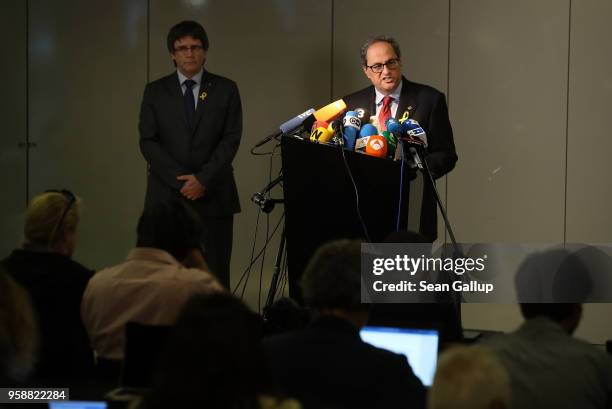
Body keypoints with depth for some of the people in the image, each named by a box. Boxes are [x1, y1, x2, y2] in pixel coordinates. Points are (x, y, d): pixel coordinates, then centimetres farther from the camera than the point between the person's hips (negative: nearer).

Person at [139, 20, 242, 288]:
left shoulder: (226, 89, 7)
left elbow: (231, 140, 0)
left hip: (214, 196, 0)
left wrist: (203, 179, -11)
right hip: (167, 195, 0)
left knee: (216, 273, -2)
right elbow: (148, 142, 1)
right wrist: (181, 179, -10)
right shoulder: (155, 92, 8)